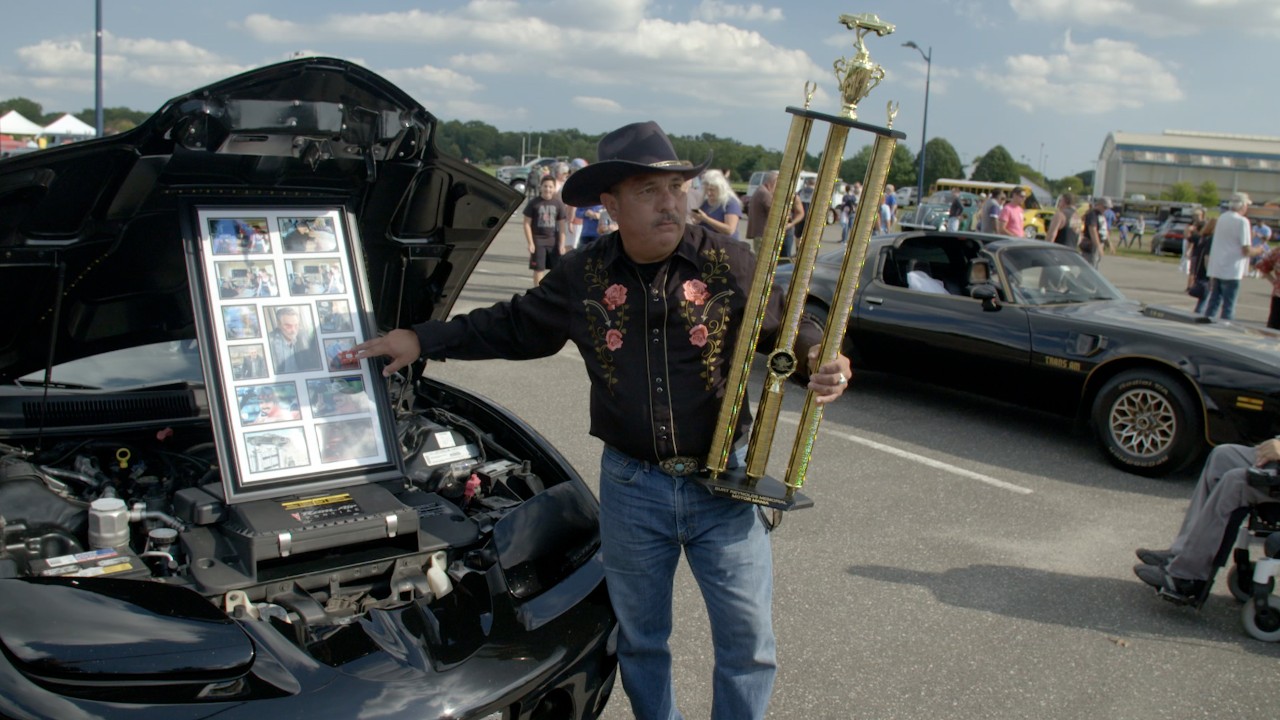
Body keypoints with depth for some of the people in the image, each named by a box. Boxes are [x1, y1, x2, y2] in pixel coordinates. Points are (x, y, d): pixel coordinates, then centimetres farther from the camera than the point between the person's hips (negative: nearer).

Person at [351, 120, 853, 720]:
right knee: (639, 640, 19)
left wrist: (822, 362, -22)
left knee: (748, 643, 7)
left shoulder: (729, 263, -10)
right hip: (631, 486, 2)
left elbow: (790, 327, 0)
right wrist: (421, 339, 7)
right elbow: (511, 326, 12)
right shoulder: (582, 277, -2)